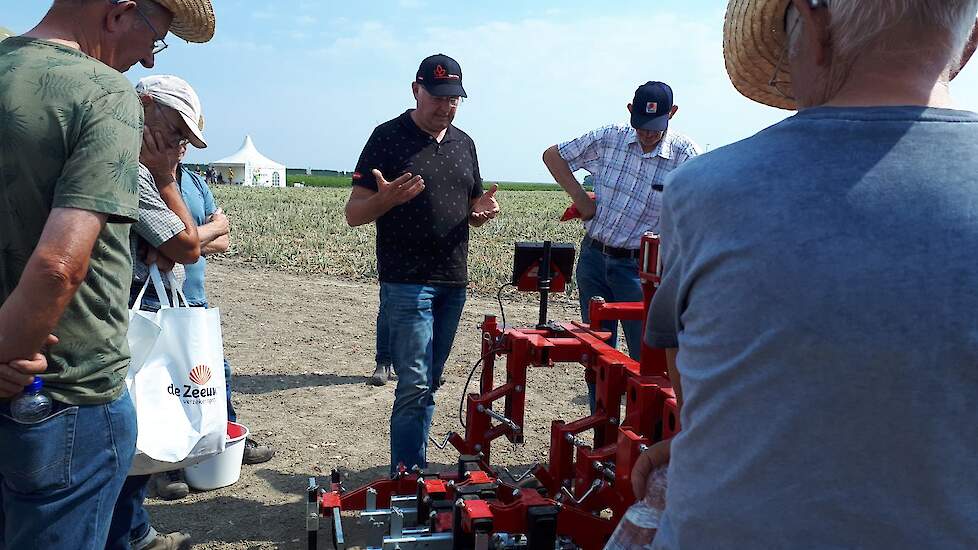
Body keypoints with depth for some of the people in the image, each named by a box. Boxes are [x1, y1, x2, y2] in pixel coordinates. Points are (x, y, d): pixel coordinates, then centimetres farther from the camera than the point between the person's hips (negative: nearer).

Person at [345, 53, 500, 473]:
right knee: (415, 385, -10)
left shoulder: (464, 144, 14)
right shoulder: (389, 137, -3)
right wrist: (386, 199, -26)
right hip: (406, 282, -6)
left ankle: (412, 472, 24)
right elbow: (353, 213, -5)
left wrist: (483, 211, -2)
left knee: (429, 385, 12)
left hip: (453, 282, 6)